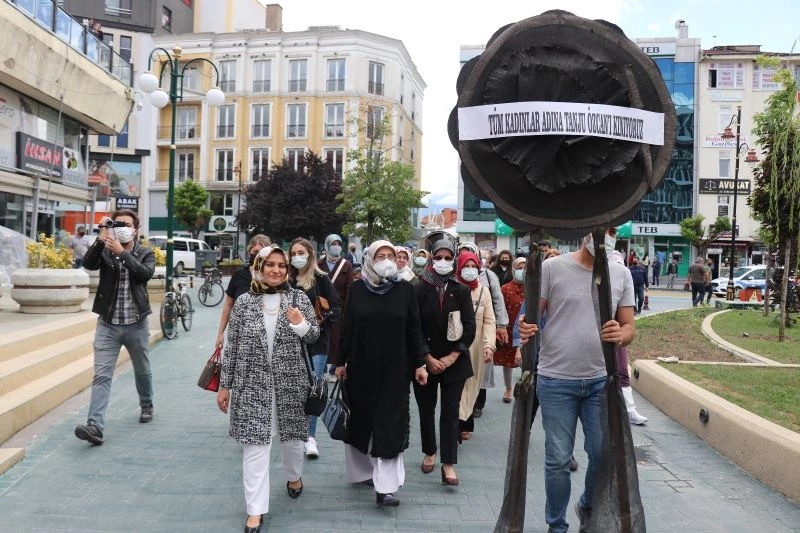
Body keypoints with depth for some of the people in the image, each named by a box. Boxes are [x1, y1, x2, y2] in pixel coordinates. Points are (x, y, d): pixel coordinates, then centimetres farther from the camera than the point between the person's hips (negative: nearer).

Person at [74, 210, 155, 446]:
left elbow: (146, 273, -19)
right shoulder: (104, 251, 2)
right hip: (107, 325, 0)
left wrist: (122, 252, -25)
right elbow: (88, 263, -18)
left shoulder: (145, 253, 1)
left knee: (142, 370, 18)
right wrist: (101, 239, -28)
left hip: (136, 325, 0)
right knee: (101, 376, -8)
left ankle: (146, 405, 43)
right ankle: (95, 426, -13)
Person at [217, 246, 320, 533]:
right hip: (252, 384, -1)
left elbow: (314, 337, 4)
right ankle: (255, 510, 6)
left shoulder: (299, 298, -1)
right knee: (254, 445, -2)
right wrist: (225, 385, 4)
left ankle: (294, 476, 47)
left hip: (290, 382, 1)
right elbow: (232, 346, 2)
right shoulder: (244, 302, -1)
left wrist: (301, 324, -18)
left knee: (292, 436, 18)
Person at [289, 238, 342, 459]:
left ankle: (310, 436, 4)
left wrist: (322, 318, -16)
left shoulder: (321, 279, -2)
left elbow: (337, 308, -2)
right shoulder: (288, 281, 7)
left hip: (317, 341, -3)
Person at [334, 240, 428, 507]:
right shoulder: (358, 289, 0)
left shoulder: (405, 290, -3)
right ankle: (362, 470, 30)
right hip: (361, 366, 2)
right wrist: (341, 361, 5)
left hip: (394, 368, -1)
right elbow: (347, 328, 4)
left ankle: (385, 487, -2)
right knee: (361, 419, 12)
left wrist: (419, 364, -2)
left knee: (389, 425, -3)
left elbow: (414, 330, 0)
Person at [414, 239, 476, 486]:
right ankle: (429, 452, 29)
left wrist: (452, 357, -10)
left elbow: (469, 327, -3)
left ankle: (448, 464, 2)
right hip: (425, 361, 0)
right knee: (426, 409, 11)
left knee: (450, 411, -1)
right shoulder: (420, 290, -2)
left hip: (454, 362, 0)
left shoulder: (461, 291, 1)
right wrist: (428, 358, -10)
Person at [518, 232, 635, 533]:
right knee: (558, 460, 5)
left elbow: (629, 326, 7)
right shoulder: (553, 267, -5)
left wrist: (621, 335, -17)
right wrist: (526, 330, -26)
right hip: (556, 380, -3)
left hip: (601, 380, 3)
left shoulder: (621, 274, 5)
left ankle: (588, 507, 37)